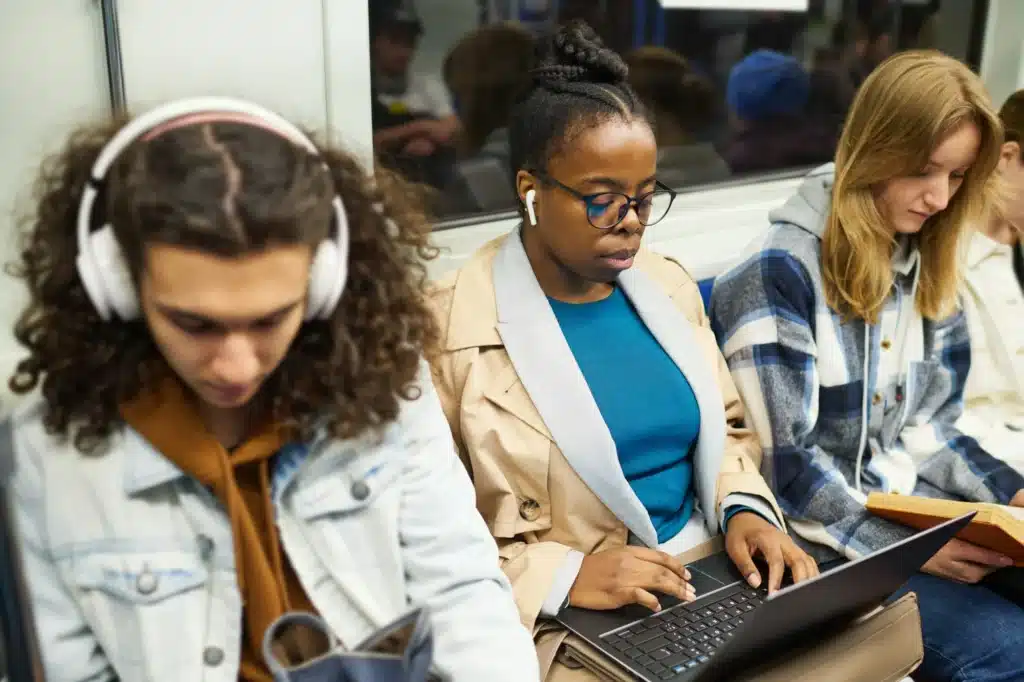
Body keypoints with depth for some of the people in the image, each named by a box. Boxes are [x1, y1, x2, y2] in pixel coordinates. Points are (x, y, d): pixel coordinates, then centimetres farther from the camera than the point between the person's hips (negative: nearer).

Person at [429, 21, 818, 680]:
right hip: (568, 622, -5)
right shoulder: (449, 328, -13)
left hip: (713, 575, 5)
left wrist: (743, 509, -2)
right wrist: (562, 575, -21)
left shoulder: (669, 284, 6)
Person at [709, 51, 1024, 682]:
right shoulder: (778, 273, -17)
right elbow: (779, 462, -17)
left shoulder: (928, 265, 7)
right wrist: (905, 549, -19)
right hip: (823, 537, -7)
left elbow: (928, 424, 12)